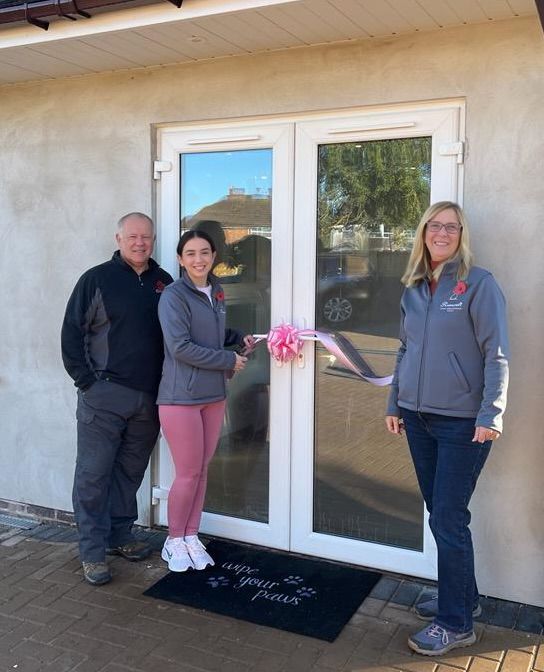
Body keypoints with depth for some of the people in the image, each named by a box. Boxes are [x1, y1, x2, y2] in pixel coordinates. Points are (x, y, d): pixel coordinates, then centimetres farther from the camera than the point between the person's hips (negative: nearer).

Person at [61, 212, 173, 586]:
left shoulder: (164, 283, 8)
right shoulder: (97, 279, -3)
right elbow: (71, 333, -3)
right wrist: (87, 380, -7)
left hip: (149, 397, 4)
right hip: (104, 395, -4)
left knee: (131, 471, 15)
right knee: (94, 474, 1)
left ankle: (120, 535, 30)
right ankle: (93, 552, 13)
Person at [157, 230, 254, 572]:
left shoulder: (216, 292, 10)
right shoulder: (174, 296, -12)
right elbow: (181, 348, -19)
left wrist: (239, 338, 6)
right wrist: (229, 360, -14)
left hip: (214, 395, 7)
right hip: (181, 397, -7)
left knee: (202, 470, 12)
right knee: (188, 473, 1)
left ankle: (191, 537, 27)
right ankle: (174, 541, 22)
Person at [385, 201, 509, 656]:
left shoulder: (479, 284, -8)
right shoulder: (413, 289, 10)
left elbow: (497, 355, -12)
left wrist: (491, 414, -18)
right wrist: (395, 404, 14)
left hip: (462, 423, -6)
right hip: (419, 418, 6)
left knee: (448, 520, -2)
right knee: (439, 515, 15)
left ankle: (456, 623, 14)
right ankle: (463, 597, 33)